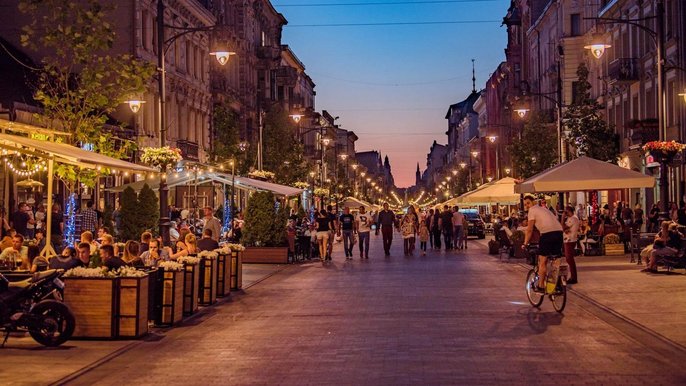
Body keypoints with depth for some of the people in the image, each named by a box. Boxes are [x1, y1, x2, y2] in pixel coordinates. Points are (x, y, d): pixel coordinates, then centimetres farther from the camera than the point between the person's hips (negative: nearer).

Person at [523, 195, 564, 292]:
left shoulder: (532, 210, 5)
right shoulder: (543, 209, 29)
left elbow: (529, 230, 1)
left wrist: (525, 243, 10)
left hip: (547, 233, -7)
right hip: (559, 233, 7)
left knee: (542, 261, 1)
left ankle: (541, 286, 3)